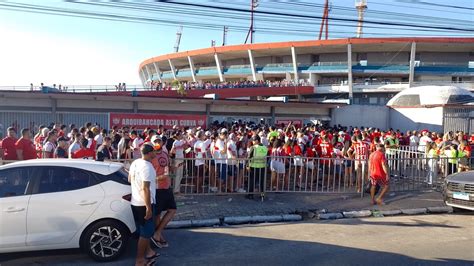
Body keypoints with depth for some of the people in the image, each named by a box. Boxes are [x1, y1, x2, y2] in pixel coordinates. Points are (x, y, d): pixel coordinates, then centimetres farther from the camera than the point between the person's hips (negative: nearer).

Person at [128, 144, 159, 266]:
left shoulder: (135, 163, 4)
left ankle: (148, 252, 34)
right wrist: (149, 208, -24)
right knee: (146, 232, 3)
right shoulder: (147, 167, -23)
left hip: (135, 202, 9)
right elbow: (145, 189, -26)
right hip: (144, 204, -9)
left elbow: (129, 180, 16)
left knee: (144, 229, 21)